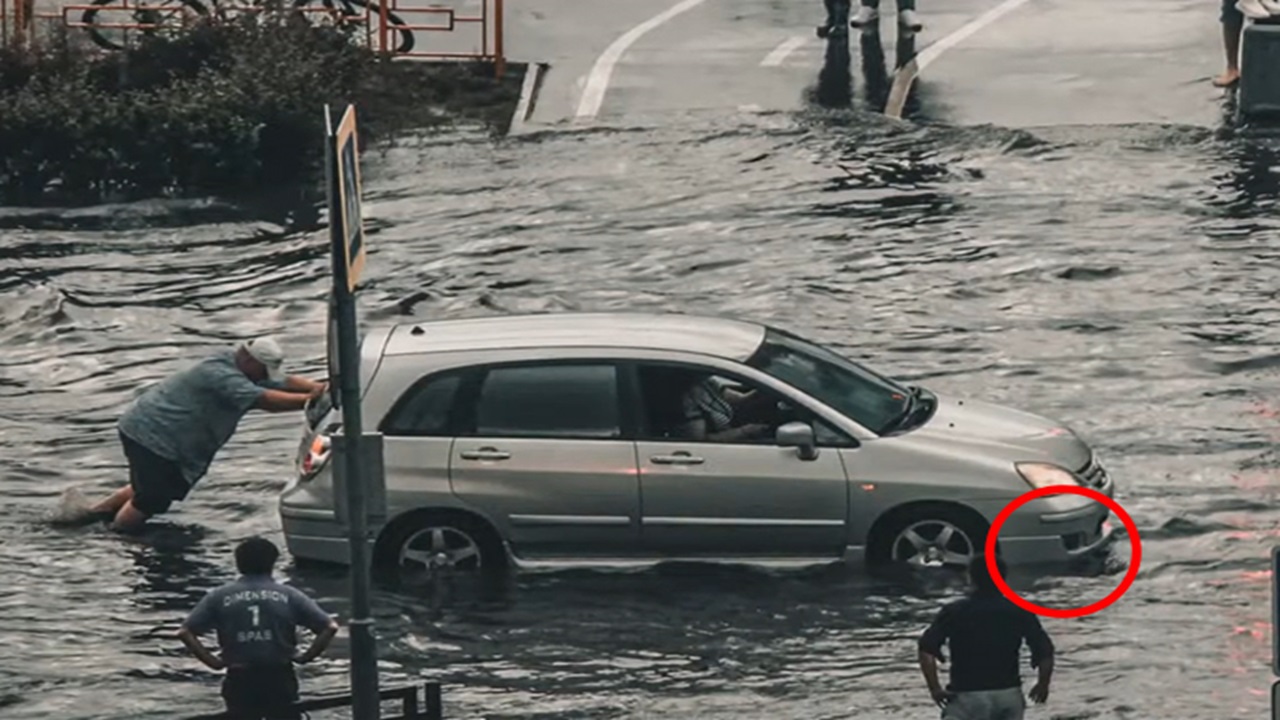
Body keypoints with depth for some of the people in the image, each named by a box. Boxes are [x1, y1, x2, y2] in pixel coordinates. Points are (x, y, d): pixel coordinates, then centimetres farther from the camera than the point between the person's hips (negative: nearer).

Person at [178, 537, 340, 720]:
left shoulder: (219, 597, 3)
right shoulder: (288, 595, 2)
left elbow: (185, 632, -3)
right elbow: (330, 627, -4)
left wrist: (213, 662, 2)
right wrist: (306, 657, 3)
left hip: (240, 680, 0)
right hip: (280, 678, 0)